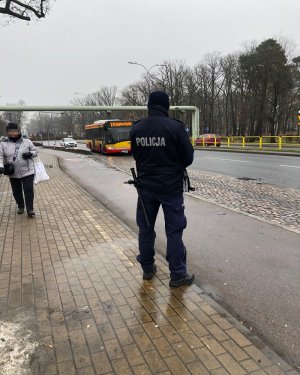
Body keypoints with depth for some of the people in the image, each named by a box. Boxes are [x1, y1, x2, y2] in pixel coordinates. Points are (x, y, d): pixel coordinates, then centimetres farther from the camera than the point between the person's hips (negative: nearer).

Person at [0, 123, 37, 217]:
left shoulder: (26, 141, -1)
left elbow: (35, 152, 7)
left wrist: (30, 154, -17)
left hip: (27, 171, -2)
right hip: (13, 173, 2)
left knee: (28, 190, -7)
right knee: (16, 192, 13)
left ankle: (30, 209, 1)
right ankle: (20, 206, 35)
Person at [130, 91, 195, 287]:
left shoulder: (137, 128, -1)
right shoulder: (175, 127, -14)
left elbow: (136, 156, 9)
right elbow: (188, 157, -7)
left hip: (146, 186, 4)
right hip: (171, 186, -4)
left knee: (146, 227, 15)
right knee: (174, 230, 5)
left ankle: (147, 269, 28)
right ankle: (178, 274, 13)